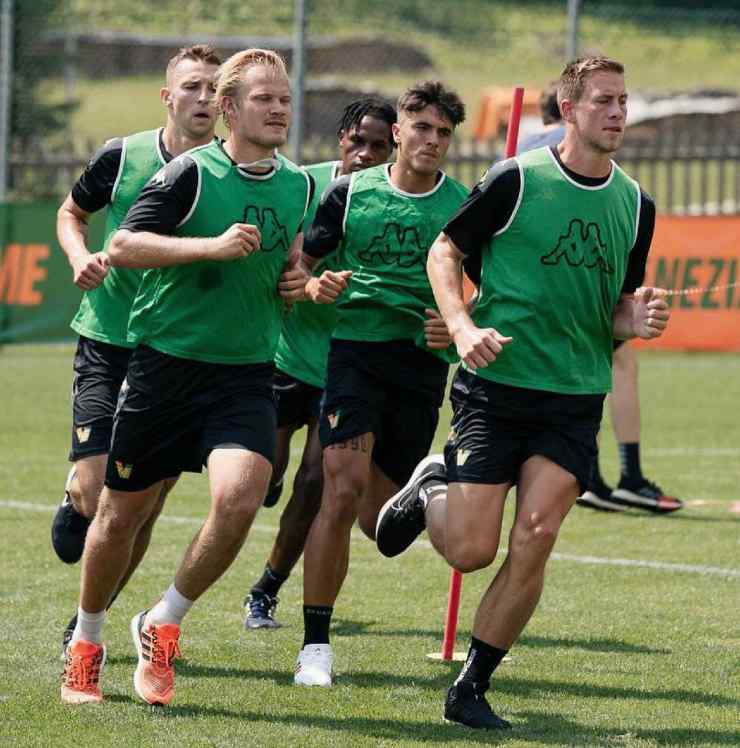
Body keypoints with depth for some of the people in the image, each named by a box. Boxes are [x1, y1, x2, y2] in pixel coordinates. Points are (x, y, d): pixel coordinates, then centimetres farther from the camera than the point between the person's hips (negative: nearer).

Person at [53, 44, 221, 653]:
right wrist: (80, 256, -6)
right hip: (109, 342, -1)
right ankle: (72, 501, 25)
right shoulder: (122, 158, -5)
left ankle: (86, 624, 22)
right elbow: (71, 213, 14)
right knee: (96, 497, -13)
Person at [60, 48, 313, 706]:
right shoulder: (193, 173, -9)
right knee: (123, 512, 7)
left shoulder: (298, 186, 8)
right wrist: (213, 246, -25)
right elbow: (123, 246, -17)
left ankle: (162, 625, 0)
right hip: (164, 362, -3)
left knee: (240, 496, -21)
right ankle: (87, 640, 31)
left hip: (246, 374, 3)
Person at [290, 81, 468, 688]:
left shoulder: (464, 205, 3)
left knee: (379, 518, 4)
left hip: (424, 362, 1)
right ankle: (315, 644, -11)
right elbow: (300, 263, 11)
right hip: (357, 347, -1)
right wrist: (313, 287, -10)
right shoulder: (350, 193, 3)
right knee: (343, 490, -18)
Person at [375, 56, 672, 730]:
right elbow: (445, 250, 3)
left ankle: (471, 688, 3)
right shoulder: (517, 180, -7)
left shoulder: (635, 205, 8)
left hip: (577, 398, 3)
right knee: (470, 550, -7)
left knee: (534, 540, -11)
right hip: (496, 381, -3)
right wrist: (463, 326, -13)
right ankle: (431, 487, 29)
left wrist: (636, 321, -5)